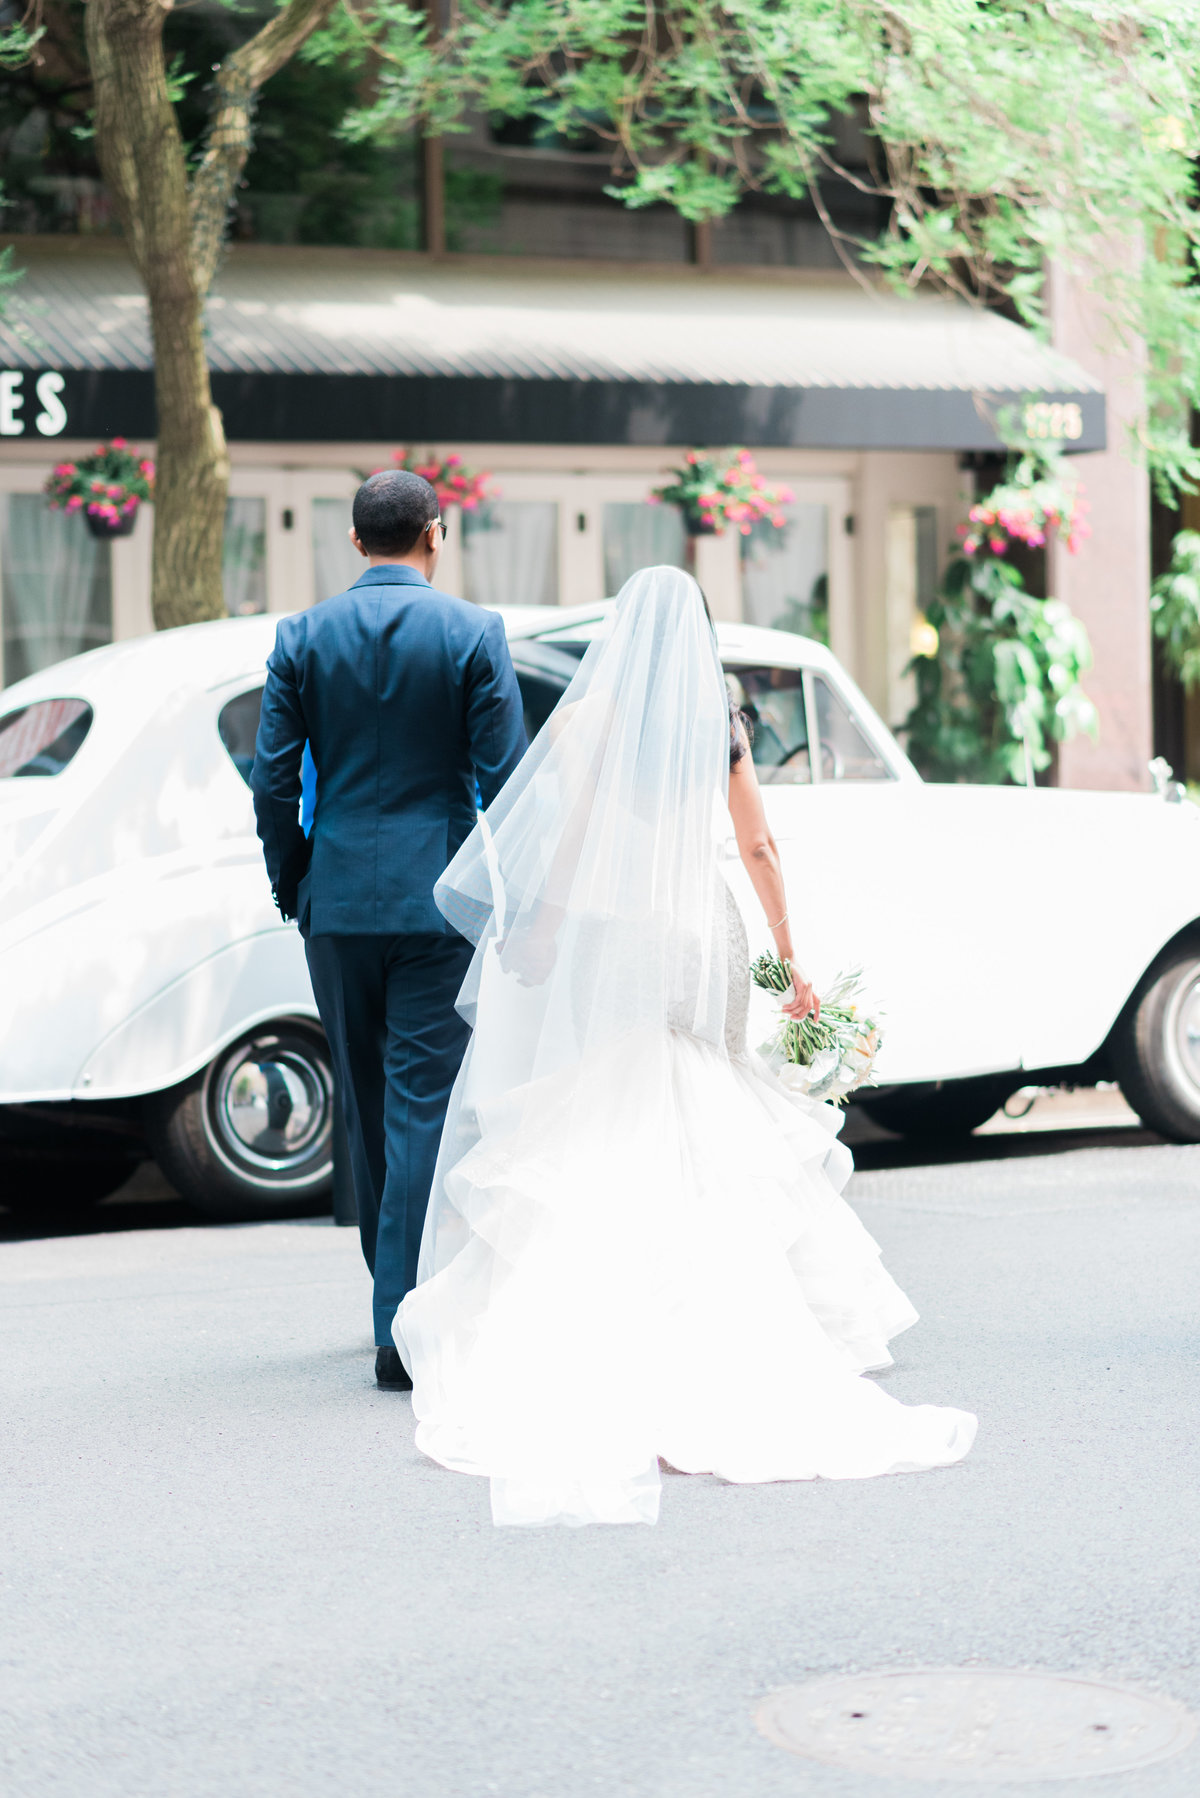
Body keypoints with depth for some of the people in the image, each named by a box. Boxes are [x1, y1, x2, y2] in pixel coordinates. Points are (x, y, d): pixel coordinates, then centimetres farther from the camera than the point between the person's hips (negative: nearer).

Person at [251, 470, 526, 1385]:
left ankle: (399, 1288, 29)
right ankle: (406, 1325, -8)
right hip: (440, 899, -3)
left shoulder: (303, 636, 2)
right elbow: (504, 776, -8)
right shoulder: (475, 633, -5)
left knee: (368, 1105, 16)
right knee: (425, 1105, -3)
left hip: (339, 900, 3)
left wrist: (291, 885, 14)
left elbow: (273, 779, 1)